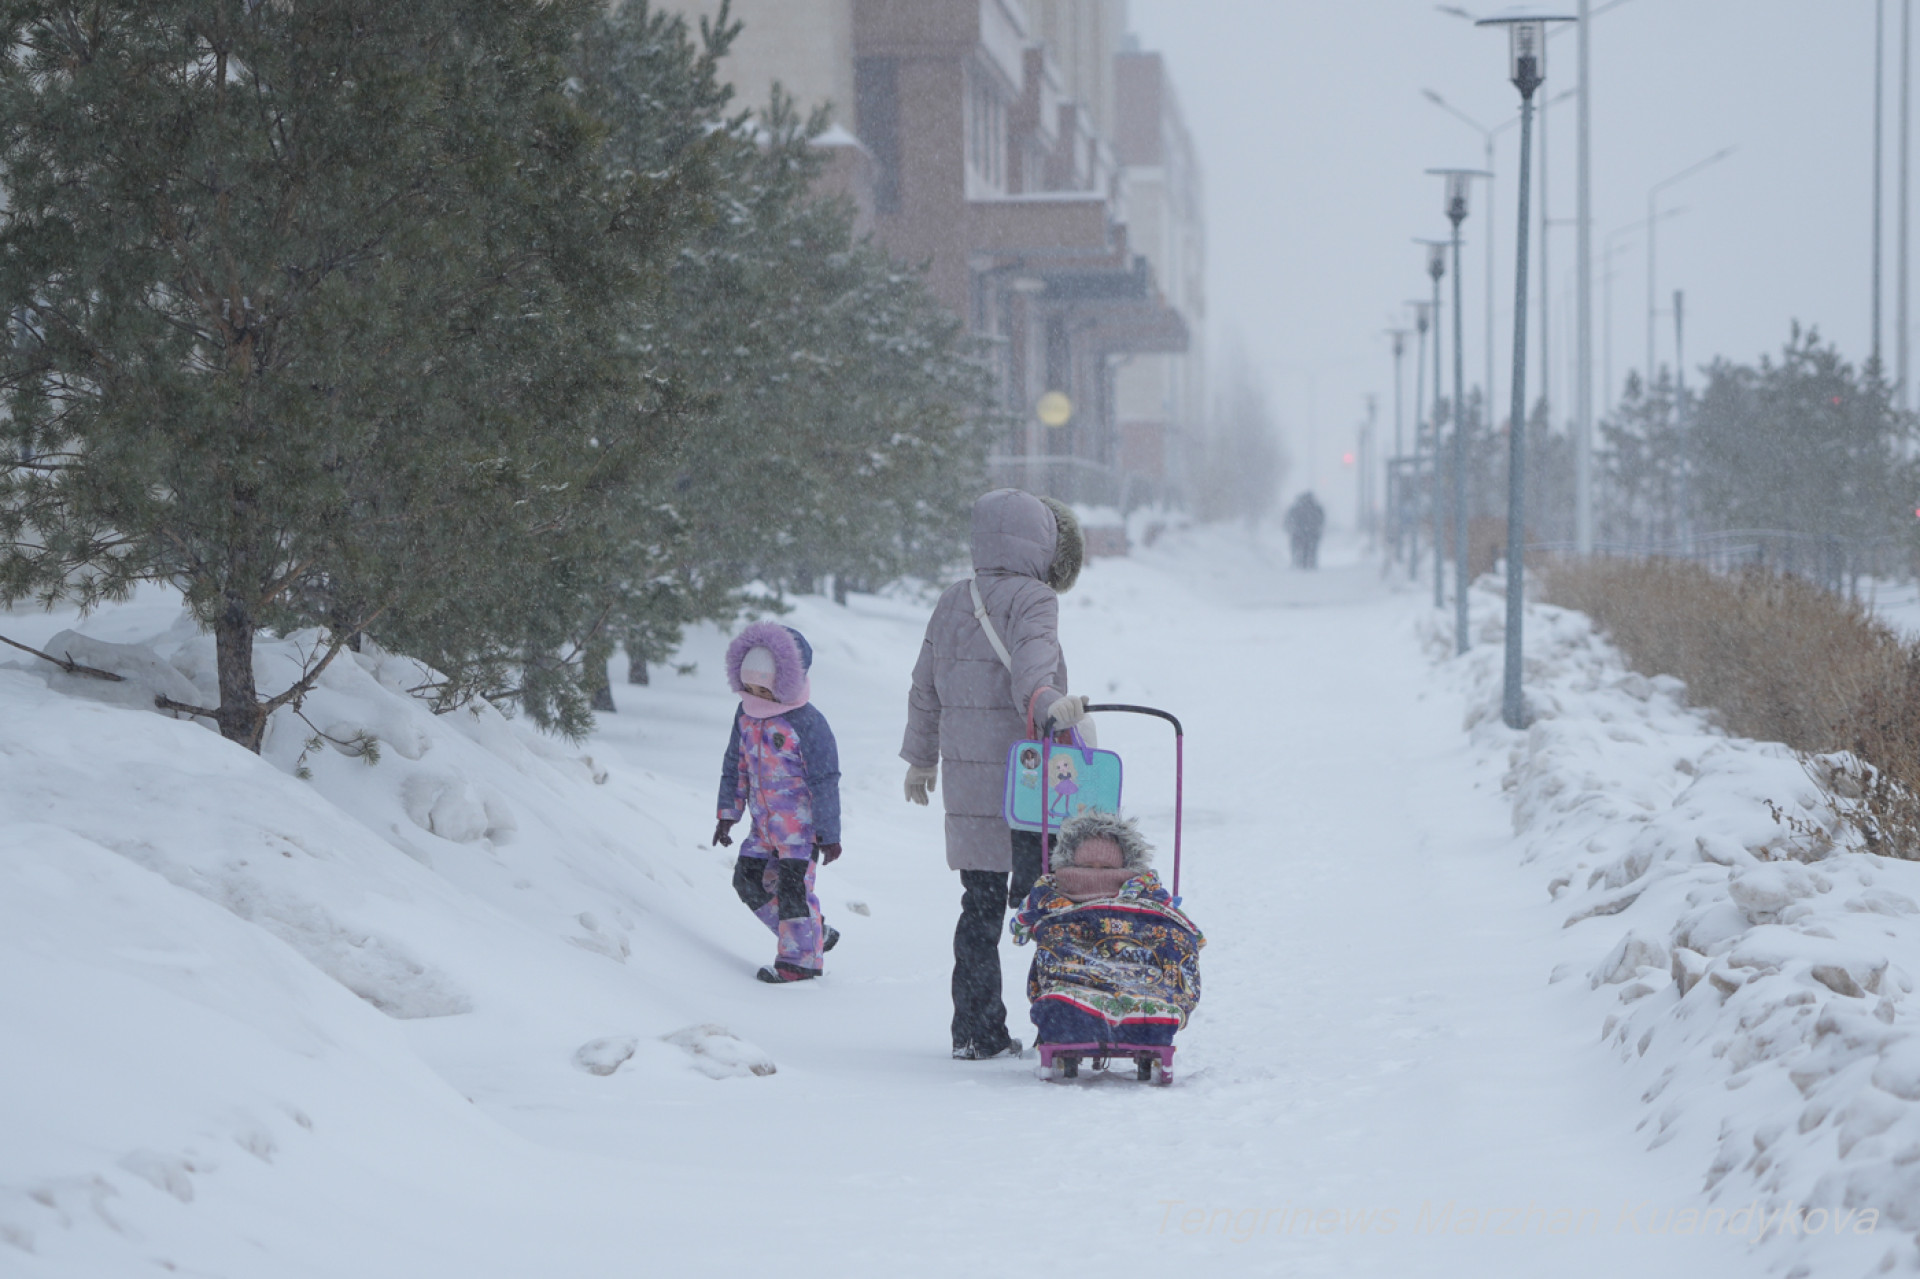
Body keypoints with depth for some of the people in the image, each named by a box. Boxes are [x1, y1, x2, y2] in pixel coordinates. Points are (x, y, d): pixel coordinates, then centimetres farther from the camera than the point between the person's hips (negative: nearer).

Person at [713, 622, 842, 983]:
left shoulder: (807, 723, -18)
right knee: (749, 879, 7)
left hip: (802, 824, -8)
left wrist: (829, 835, -13)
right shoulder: (745, 715, 4)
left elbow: (825, 781, -14)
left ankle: (800, 958, 6)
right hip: (765, 825, 8)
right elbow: (735, 767, 17)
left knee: (793, 886, -8)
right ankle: (815, 934, 18)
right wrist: (728, 813, 15)